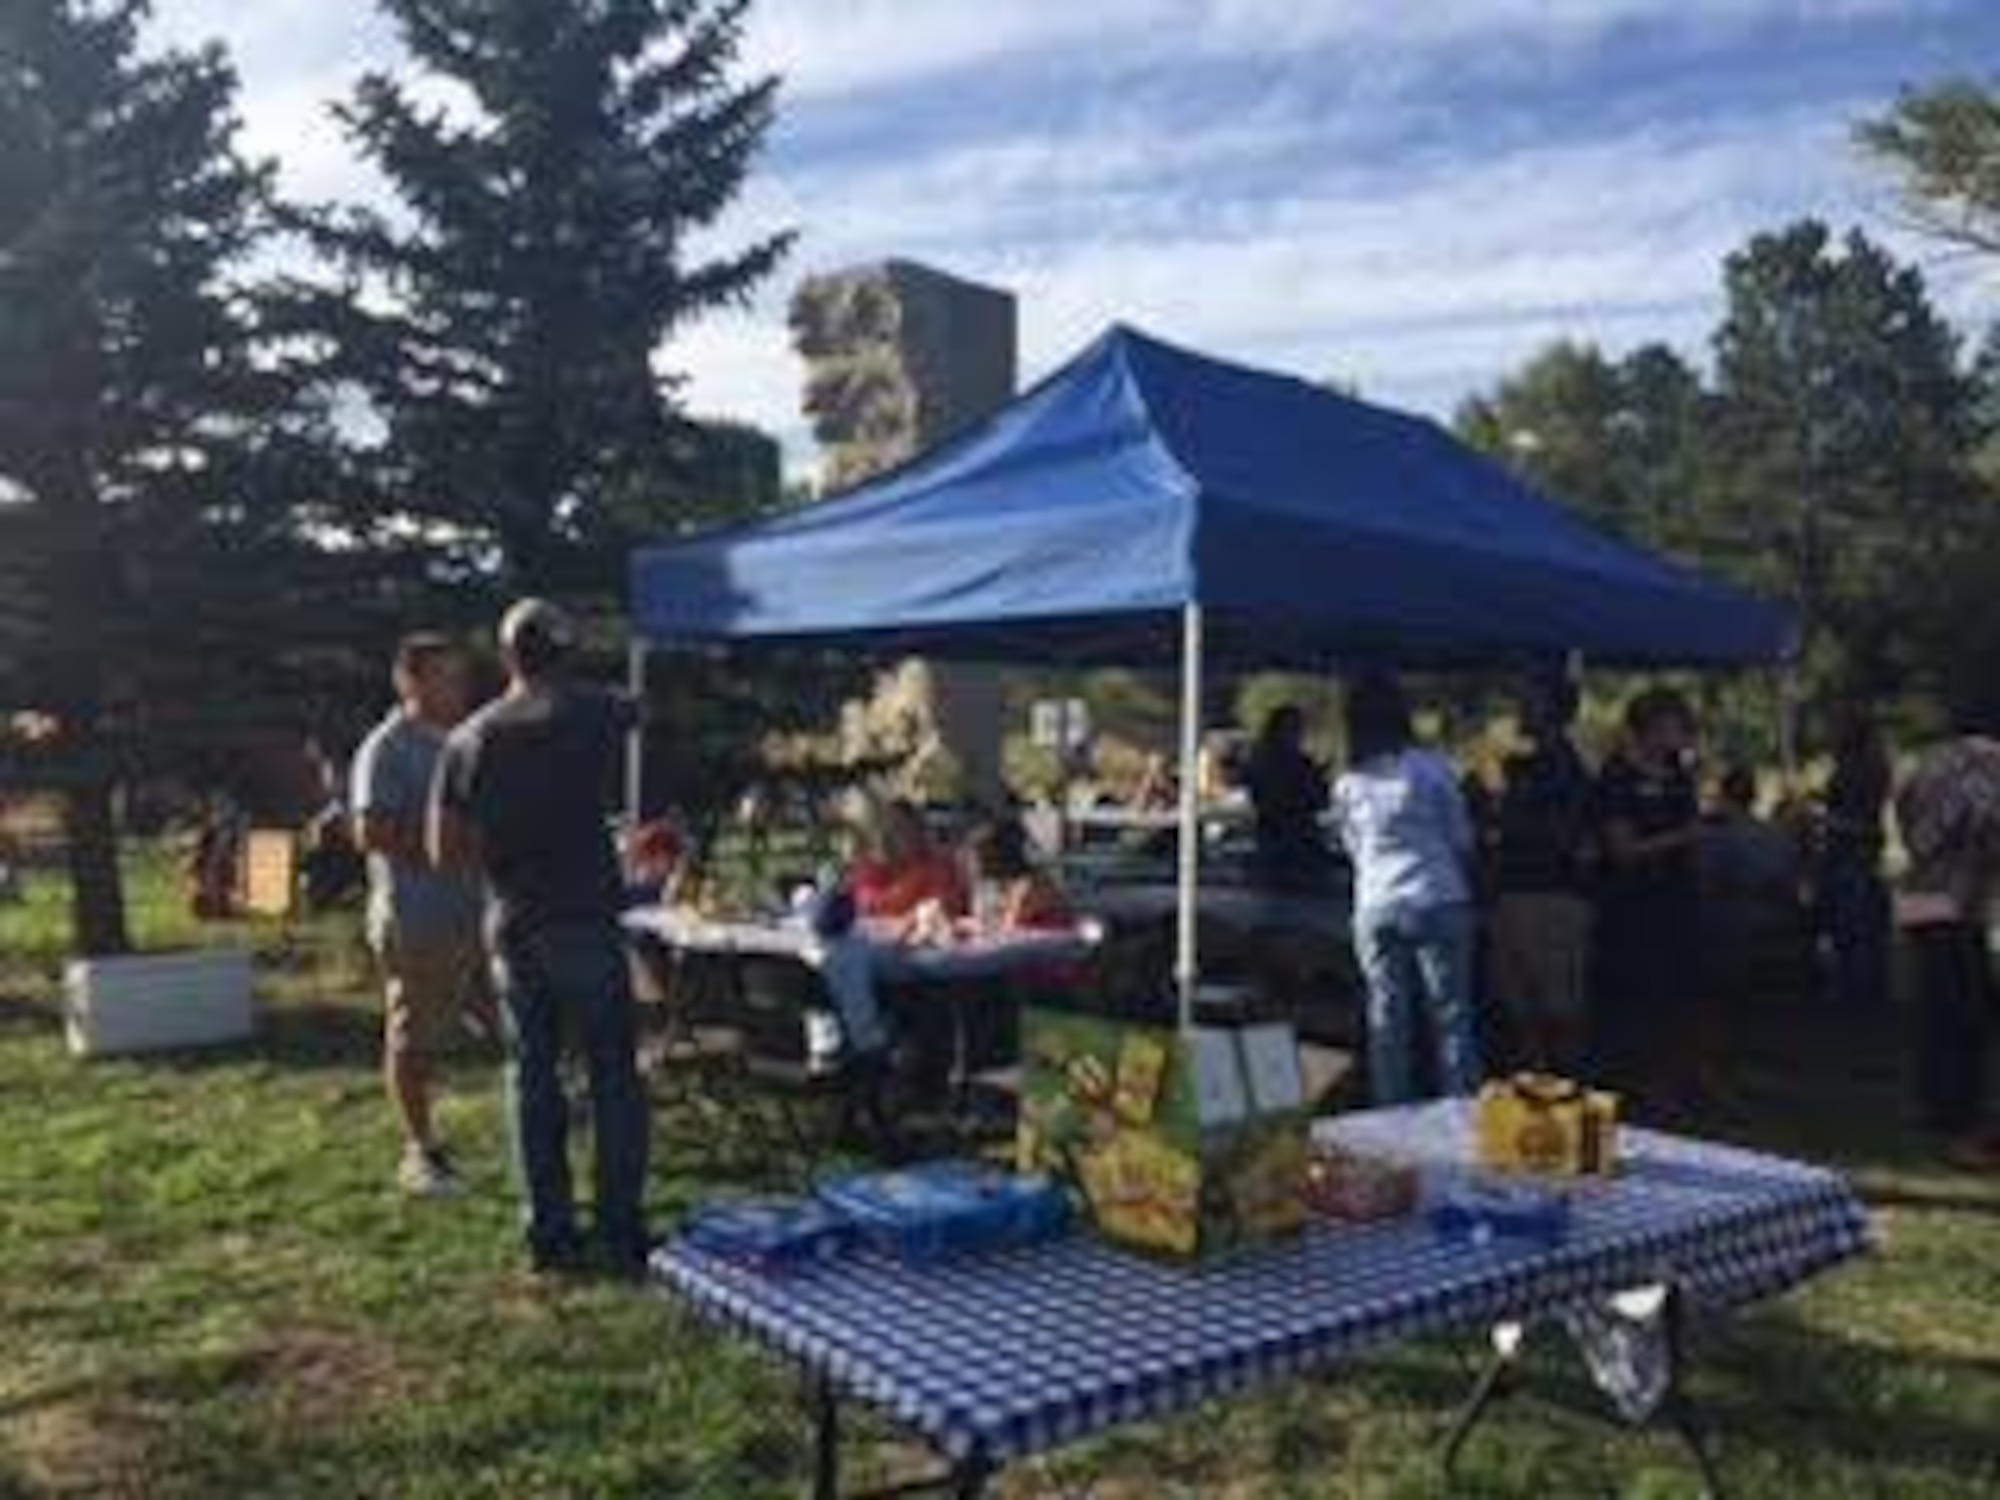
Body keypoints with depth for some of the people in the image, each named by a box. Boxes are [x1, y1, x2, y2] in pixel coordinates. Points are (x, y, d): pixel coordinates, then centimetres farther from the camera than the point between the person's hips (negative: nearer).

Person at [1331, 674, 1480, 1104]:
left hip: (1375, 910, 2)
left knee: (1386, 1019, 7)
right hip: (1438, 903, -2)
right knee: (1451, 1015, 5)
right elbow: (1461, 837, 3)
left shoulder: (1347, 784, 3)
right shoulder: (1432, 768, -6)